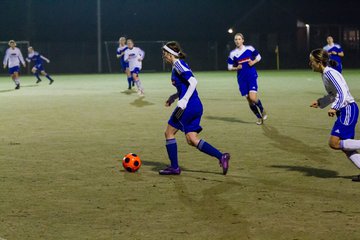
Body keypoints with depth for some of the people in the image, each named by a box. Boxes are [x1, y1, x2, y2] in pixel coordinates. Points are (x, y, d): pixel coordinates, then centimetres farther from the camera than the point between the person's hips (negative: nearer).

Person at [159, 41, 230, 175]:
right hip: (195, 107, 9)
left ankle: (174, 167, 8)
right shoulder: (177, 65, 18)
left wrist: (183, 101, -23)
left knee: (169, 133, 2)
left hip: (189, 107, -9)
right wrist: (174, 96, 20)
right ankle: (221, 157, 1)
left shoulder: (178, 64, -11)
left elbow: (193, 82, -21)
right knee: (192, 140, 8)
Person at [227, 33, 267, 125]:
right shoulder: (233, 53, 3)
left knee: (253, 98, -18)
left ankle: (262, 111, 11)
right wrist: (236, 68, -11)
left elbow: (258, 57, 12)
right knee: (249, 100, 3)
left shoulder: (249, 49, -1)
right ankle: (259, 117, 21)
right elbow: (229, 67, 9)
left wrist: (254, 62, -8)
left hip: (252, 76, -3)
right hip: (242, 78, 3)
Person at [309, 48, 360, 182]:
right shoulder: (325, 74, 15)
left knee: (334, 143, -14)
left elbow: (342, 92, -23)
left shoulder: (330, 73, -15)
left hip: (348, 110, -10)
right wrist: (320, 102, 22)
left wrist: (334, 108, -29)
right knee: (345, 146, 7)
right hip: (344, 111, 10)